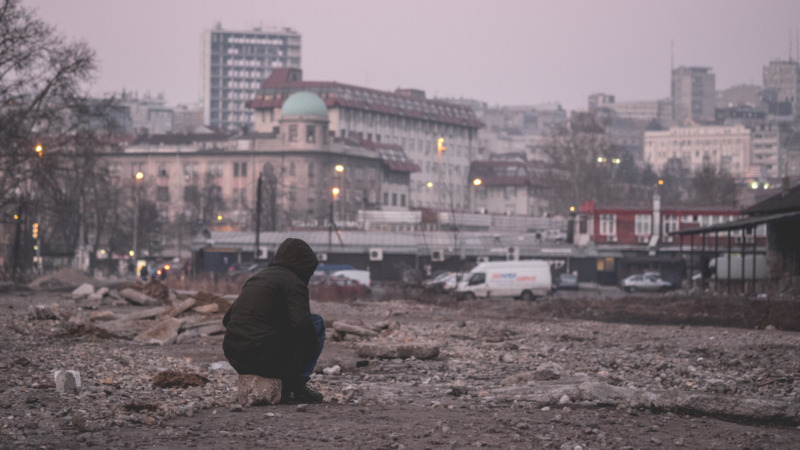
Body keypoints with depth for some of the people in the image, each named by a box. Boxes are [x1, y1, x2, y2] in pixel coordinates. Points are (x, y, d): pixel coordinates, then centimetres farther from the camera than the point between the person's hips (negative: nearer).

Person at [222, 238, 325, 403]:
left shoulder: (255, 278, 22)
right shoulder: (294, 283, -4)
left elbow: (227, 319, 25)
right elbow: (301, 323, -19)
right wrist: (314, 346, 1)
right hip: (265, 358, -8)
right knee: (317, 323, 9)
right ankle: (297, 386, 5)